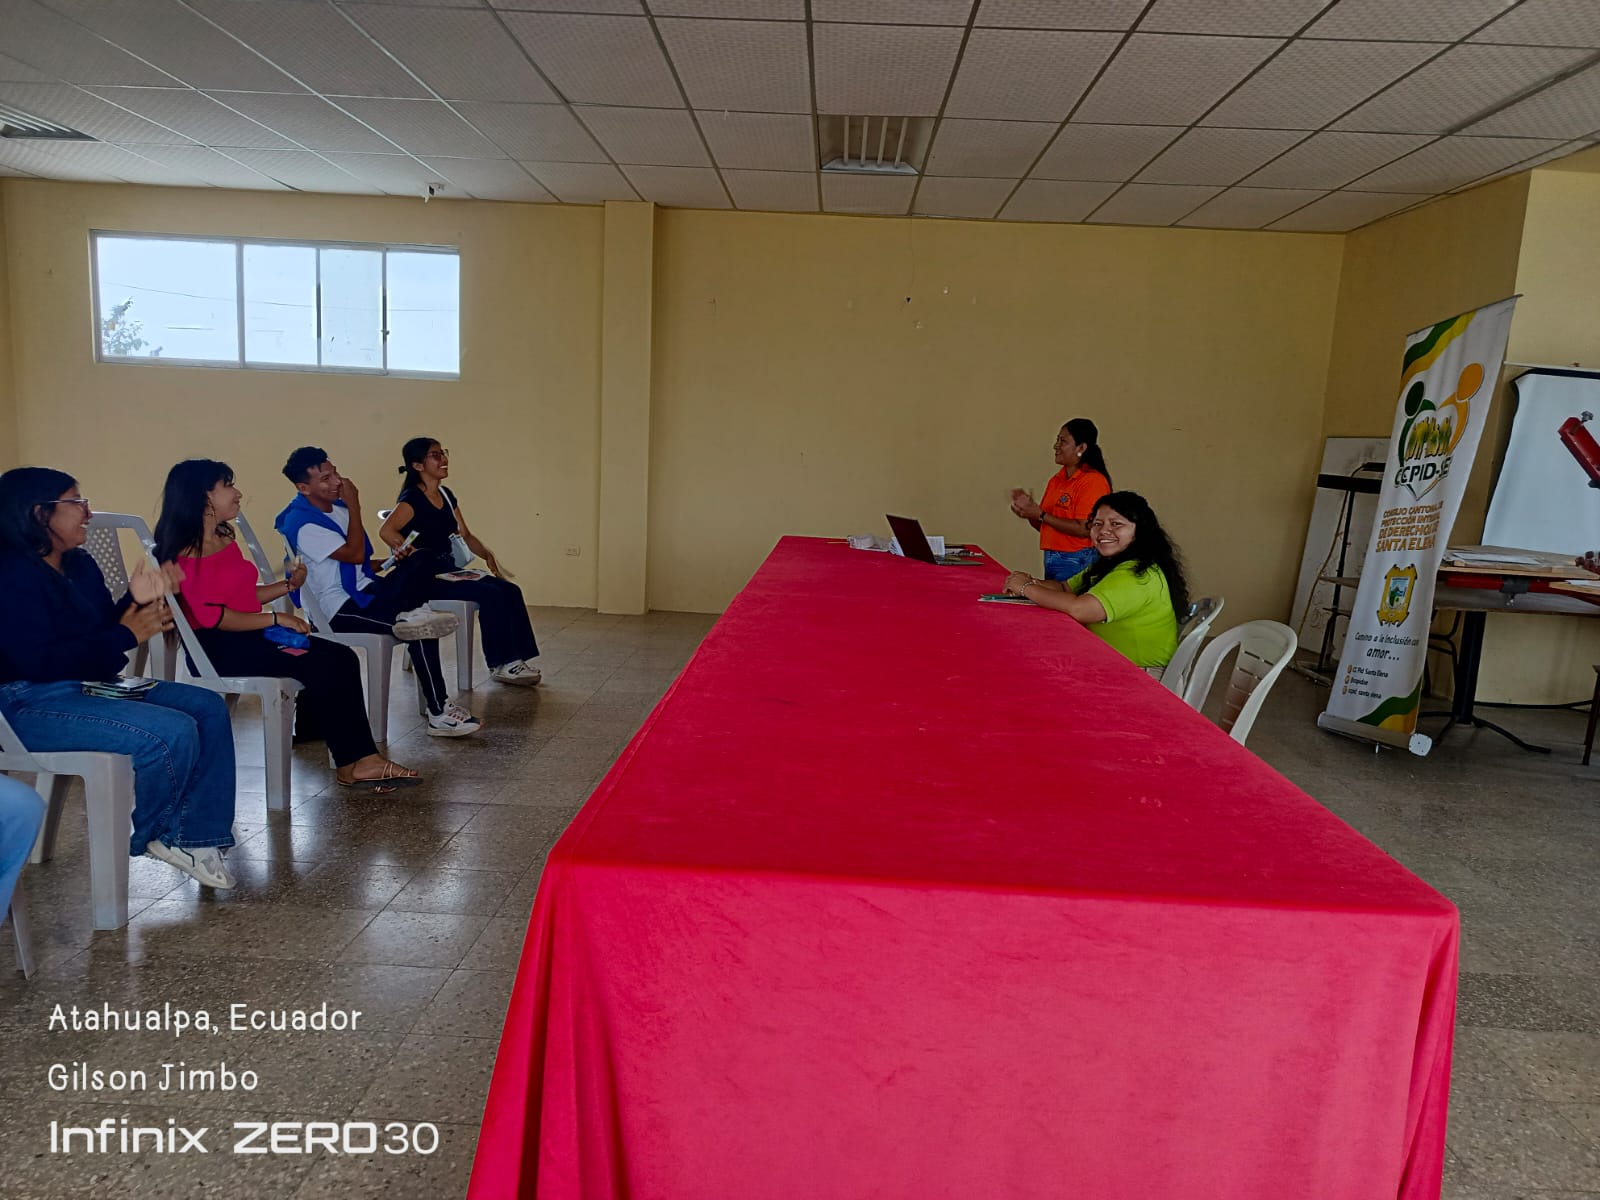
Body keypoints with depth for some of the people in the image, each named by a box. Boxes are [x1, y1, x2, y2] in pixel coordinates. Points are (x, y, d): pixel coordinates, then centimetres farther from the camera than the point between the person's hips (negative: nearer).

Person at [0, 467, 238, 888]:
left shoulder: (80, 565, 12)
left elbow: (101, 631, 15)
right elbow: (39, 662, -23)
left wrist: (138, 604, -5)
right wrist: (127, 636, -18)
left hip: (89, 685, 10)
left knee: (208, 708, -1)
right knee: (172, 733, -26)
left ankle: (195, 836, -6)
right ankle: (148, 836, 2)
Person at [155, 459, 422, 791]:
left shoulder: (225, 539, 16)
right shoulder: (187, 552, -12)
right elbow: (212, 616, -19)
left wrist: (288, 585, 7)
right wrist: (276, 619, -16)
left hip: (248, 635, 9)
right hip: (217, 647, -9)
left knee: (342, 658, -10)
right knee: (319, 667, -23)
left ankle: (360, 760, -16)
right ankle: (352, 763, -11)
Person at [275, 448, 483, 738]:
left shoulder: (337, 506, 10)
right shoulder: (303, 524, -18)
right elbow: (355, 554, -24)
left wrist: (390, 561, 1)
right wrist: (354, 507, -18)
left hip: (362, 591, 9)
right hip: (339, 610, -9)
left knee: (421, 561, -7)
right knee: (422, 631, -21)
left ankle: (409, 615, -28)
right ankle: (439, 715, -15)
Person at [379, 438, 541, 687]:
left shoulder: (446, 495, 14)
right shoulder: (412, 498, -12)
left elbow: (465, 536, 18)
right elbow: (387, 531, -28)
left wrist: (488, 554, 0)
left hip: (450, 571, 9)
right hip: (424, 579, -8)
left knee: (511, 591, -8)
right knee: (490, 594, -24)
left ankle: (518, 659, -7)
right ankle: (499, 664, -12)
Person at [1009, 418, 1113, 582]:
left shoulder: (1093, 480, -12)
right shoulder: (1056, 480, 13)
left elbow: (1084, 529, -19)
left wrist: (1041, 515, -16)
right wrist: (1027, 510, -3)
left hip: (1077, 563, -8)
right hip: (1050, 560, 8)